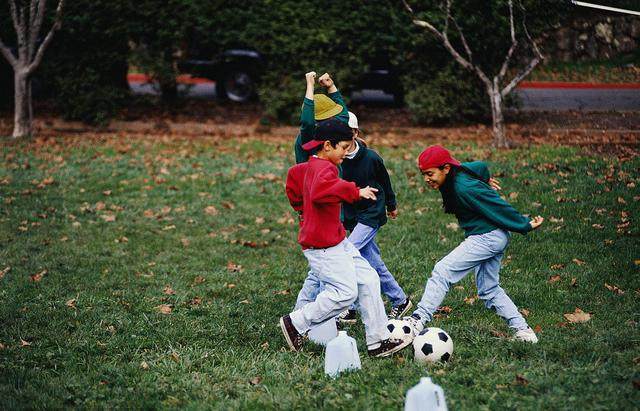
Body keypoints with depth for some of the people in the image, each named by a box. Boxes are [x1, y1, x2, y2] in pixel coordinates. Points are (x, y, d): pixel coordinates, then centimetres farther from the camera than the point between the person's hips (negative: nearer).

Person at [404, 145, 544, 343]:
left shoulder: (464, 187, -25)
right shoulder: (456, 174, 2)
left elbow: (497, 206, -19)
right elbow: (480, 166, 20)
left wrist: (525, 225, -11)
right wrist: (485, 180, 40)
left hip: (488, 236, -11)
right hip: (493, 238, 11)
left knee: (442, 272, -17)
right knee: (490, 290, 17)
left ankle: (419, 319, -20)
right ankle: (523, 331, 19)